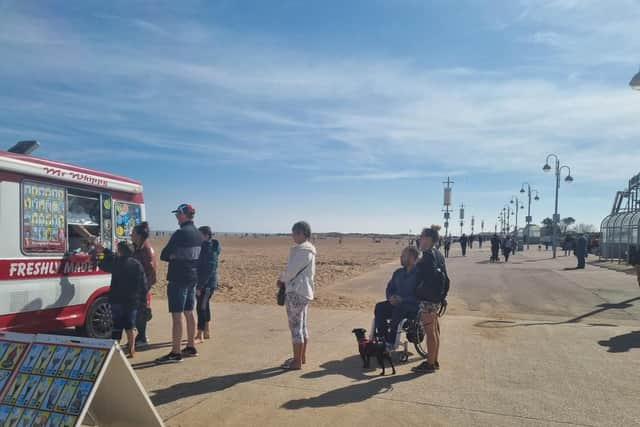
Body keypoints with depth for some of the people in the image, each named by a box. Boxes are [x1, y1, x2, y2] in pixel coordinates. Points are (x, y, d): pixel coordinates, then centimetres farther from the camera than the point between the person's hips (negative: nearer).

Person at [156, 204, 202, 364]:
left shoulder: (180, 234, -16)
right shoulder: (198, 234, 10)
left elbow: (164, 255, -12)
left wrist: (173, 257, 5)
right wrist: (176, 257, 2)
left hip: (178, 279, -8)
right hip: (193, 278, 9)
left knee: (176, 315, -4)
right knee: (189, 313, 16)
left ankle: (175, 353, -1)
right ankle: (191, 347, 24)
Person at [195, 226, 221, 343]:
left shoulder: (211, 250, -16)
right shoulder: (202, 247, 11)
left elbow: (209, 270, -21)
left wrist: (200, 286, -22)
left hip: (207, 284, -9)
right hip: (200, 283, 9)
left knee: (201, 307, -5)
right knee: (204, 307, 16)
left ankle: (200, 335, 3)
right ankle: (207, 332, 27)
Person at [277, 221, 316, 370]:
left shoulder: (301, 250, -19)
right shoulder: (309, 249, 12)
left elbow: (291, 269, -18)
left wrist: (281, 280, 2)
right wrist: (285, 280, 8)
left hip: (296, 292, -10)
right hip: (305, 291, 10)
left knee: (295, 326, -2)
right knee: (302, 325, 17)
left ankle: (297, 362, 5)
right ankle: (302, 357, 28)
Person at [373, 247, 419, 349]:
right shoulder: (398, 272, 12)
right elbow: (389, 288, 17)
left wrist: (402, 299, -22)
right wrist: (391, 297, -5)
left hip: (413, 306, -6)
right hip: (397, 302, 7)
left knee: (398, 311, -35)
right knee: (379, 307, -18)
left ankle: (391, 341, -22)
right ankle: (382, 336, -12)